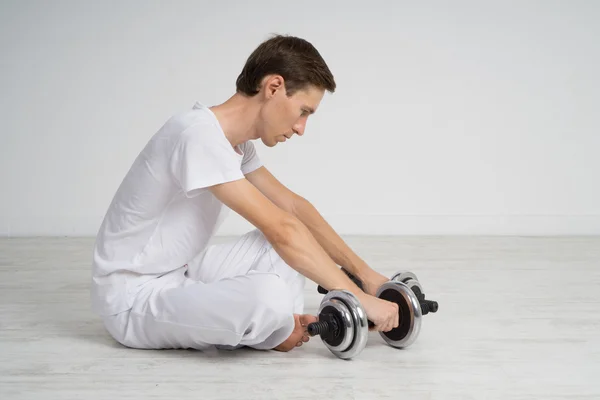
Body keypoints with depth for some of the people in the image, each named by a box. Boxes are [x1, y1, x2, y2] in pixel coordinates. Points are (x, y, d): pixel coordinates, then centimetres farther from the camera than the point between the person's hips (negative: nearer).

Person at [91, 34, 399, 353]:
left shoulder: (234, 139, 4)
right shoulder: (199, 136, -26)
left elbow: (292, 206, 10)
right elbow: (281, 230, -29)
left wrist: (364, 273, 6)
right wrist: (359, 298, -25)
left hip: (180, 272, 10)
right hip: (132, 298, -9)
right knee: (269, 295, -33)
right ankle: (277, 332, -1)